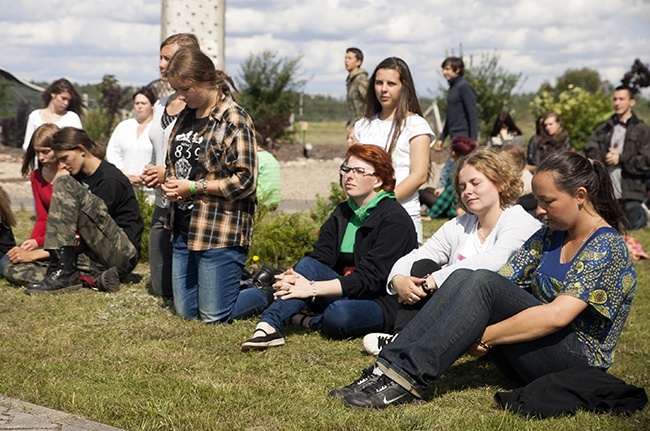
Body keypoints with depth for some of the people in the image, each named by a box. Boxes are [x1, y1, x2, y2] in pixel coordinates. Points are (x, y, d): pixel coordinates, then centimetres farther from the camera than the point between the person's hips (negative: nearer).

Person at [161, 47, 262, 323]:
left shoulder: (234, 120, -11)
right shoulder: (186, 116, 12)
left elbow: (245, 180, -16)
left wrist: (194, 188, -17)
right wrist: (169, 184, 1)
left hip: (221, 231, -8)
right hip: (184, 228, 8)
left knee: (214, 316, -4)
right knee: (186, 312, 12)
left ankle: (269, 293, 21)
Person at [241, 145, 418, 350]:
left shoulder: (395, 220, -13)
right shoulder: (342, 213, 12)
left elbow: (370, 278, -20)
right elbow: (319, 256, 1)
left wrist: (313, 288, -25)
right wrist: (293, 278, -22)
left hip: (384, 304, -6)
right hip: (346, 294, 7)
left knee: (340, 314, -36)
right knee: (308, 264, -18)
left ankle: (308, 322, -4)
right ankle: (269, 327, -31)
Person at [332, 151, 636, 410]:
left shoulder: (607, 246, -12)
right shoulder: (551, 235, 13)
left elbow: (557, 315, -24)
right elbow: (505, 279, 3)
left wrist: (483, 336, -22)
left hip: (577, 359, -7)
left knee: (483, 283, -27)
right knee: (463, 277, -15)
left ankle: (407, 378, -33)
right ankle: (388, 369, -27)